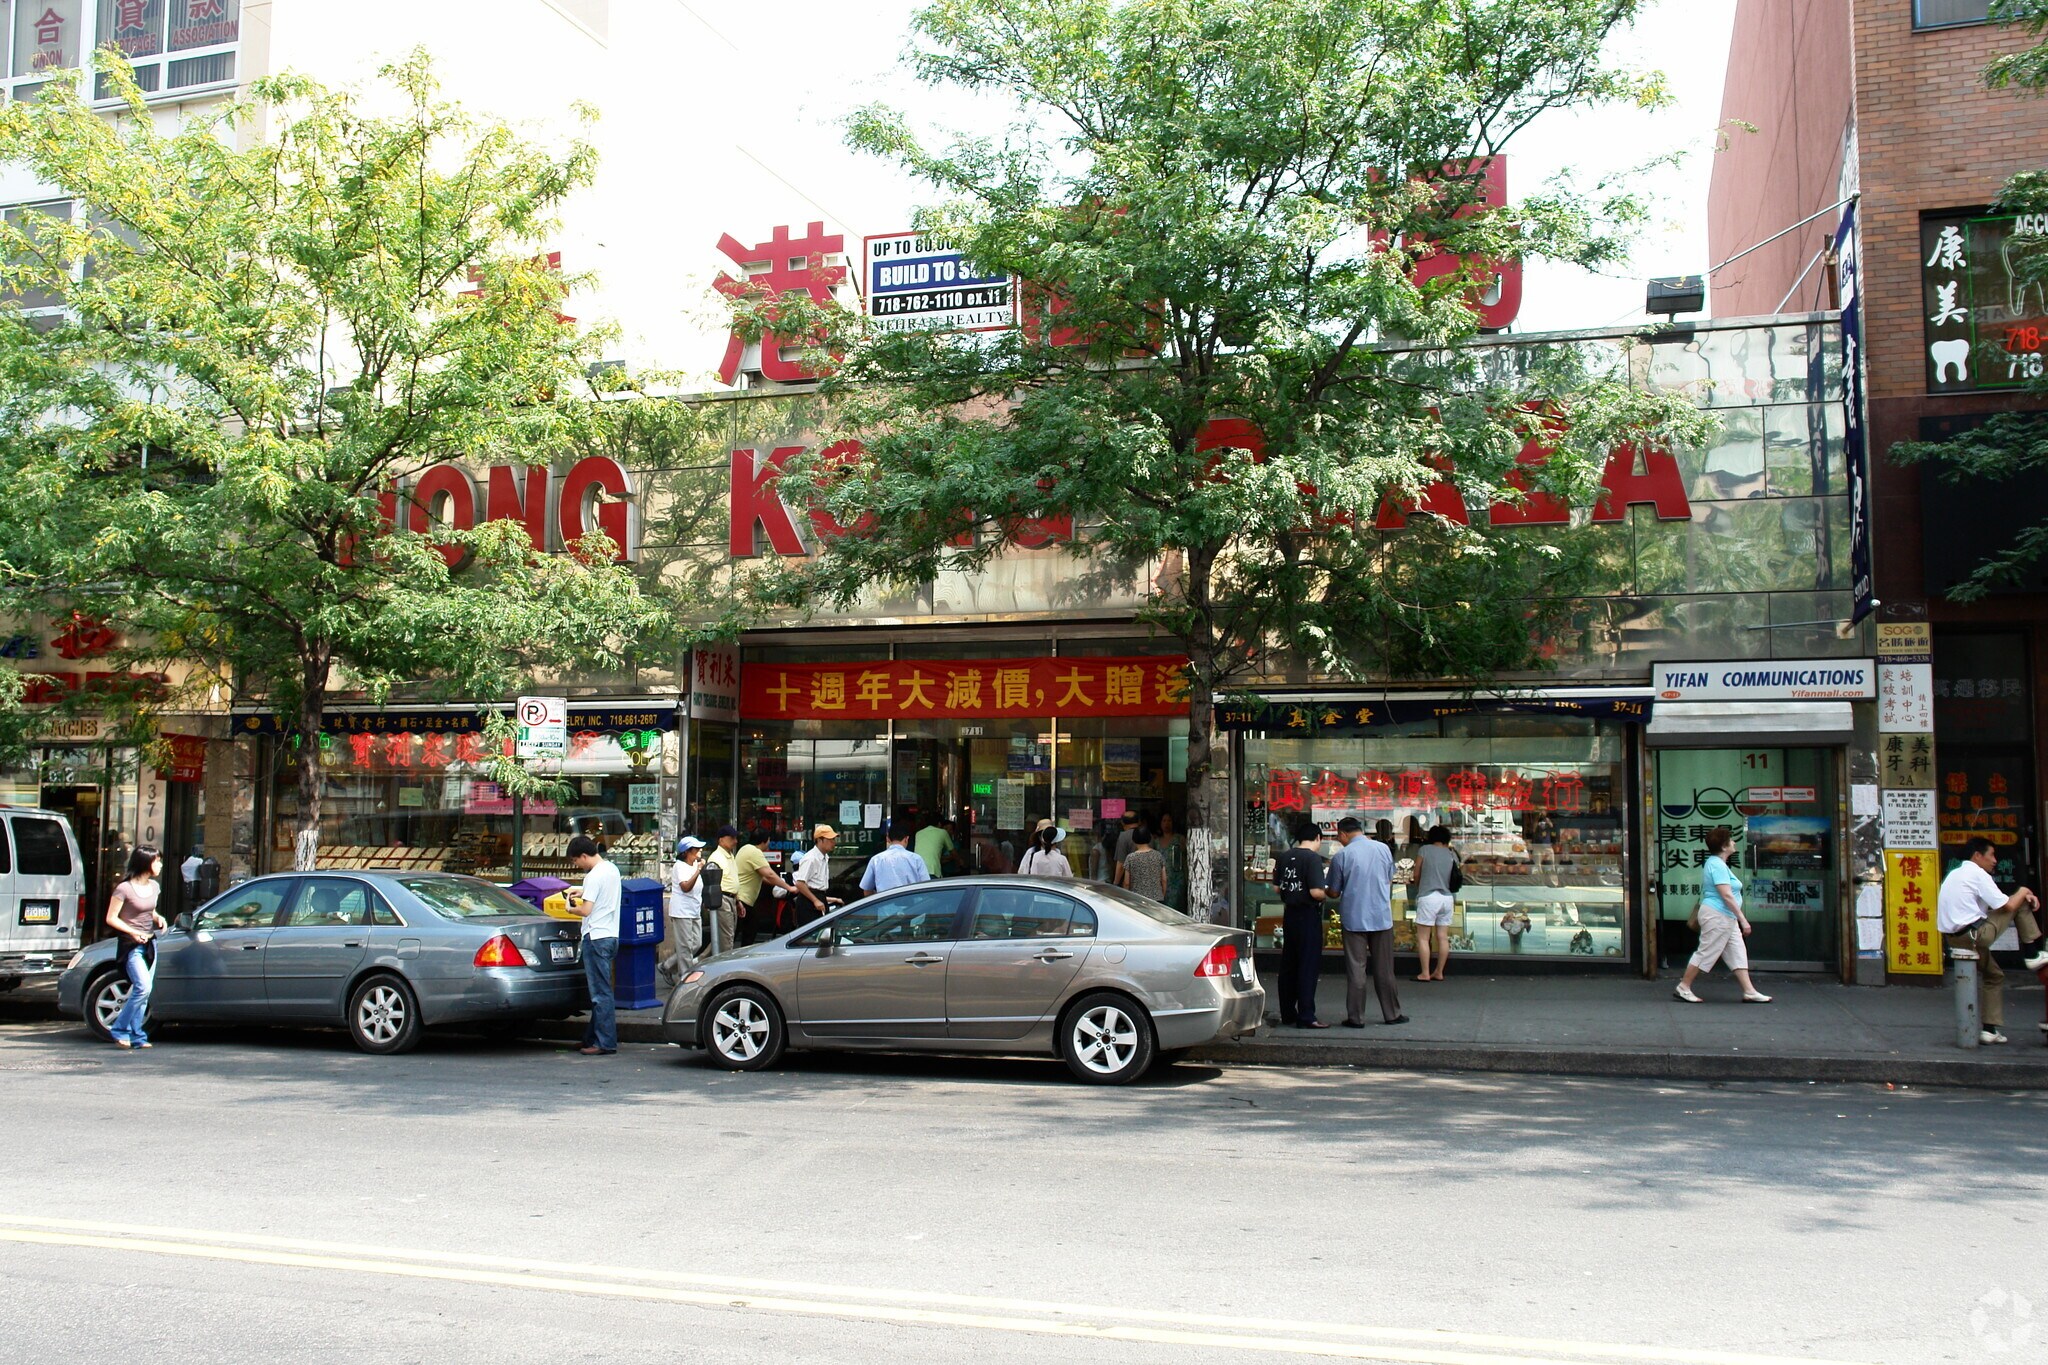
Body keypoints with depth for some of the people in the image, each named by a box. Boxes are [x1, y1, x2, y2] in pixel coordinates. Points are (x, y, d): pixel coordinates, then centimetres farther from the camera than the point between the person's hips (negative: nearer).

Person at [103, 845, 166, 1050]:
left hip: (149, 944, 7)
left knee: (143, 992, 5)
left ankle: (136, 1036, 10)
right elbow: (111, 918, -11)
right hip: (131, 946, -7)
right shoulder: (124, 889, -13)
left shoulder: (154, 886, 8)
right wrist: (133, 932, -20)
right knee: (143, 987, -18)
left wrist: (159, 918, 1)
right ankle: (119, 1030, -5)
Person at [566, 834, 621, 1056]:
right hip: (611, 935, 9)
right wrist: (584, 893, 20)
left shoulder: (594, 876, -15)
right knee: (601, 990, 14)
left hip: (597, 937, -9)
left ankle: (605, 1043, -6)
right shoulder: (612, 869, 13)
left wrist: (570, 909, 0)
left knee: (600, 992, -7)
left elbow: (586, 910, -18)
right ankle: (593, 1038, 21)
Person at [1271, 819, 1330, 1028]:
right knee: (1308, 966, -2)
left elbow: (1276, 887, 10)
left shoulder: (1284, 857, 6)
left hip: (1289, 914, 7)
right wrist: (1326, 896, -2)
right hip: (1308, 915, -7)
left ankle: (1287, 1013, 20)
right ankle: (1306, 1017, -2)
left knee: (1288, 964, 14)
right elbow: (1316, 892, -22)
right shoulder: (1313, 858, -16)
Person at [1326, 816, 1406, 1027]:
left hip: (1354, 919, -2)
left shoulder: (1341, 855, -8)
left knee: (1355, 970, 3)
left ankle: (1356, 1017, 4)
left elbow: (1334, 892, -1)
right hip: (1382, 916, 3)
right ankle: (1392, 1014, 18)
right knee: (1384, 969, 12)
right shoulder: (1383, 849, 1)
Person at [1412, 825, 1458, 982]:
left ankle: (1425, 974, -5)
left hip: (1428, 897, -5)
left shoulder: (1425, 850, -2)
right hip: (1447, 897, 5)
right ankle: (1439, 973, 13)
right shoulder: (1452, 855, 8)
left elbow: (1416, 875, 3)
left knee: (1423, 937, -1)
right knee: (1443, 937, 9)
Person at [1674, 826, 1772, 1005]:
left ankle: (1749, 992, 8)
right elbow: (1727, 896, -23)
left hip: (1726, 919, 11)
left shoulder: (1716, 863, 15)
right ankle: (1683, 987, 3)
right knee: (1705, 953, -4)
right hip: (1717, 917, -11)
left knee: (1738, 954, 8)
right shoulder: (1717, 865, -18)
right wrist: (1743, 920, -21)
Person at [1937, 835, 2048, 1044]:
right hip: (1973, 934, -9)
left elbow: (1995, 902, 22)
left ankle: (1990, 1028, 20)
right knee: (2021, 904, 3)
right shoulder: (1977, 874, -8)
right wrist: (2024, 892, 9)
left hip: (1954, 938, 9)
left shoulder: (1955, 874, 21)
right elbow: (2007, 905, -10)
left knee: (1994, 976, 24)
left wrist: (2022, 897, 12)